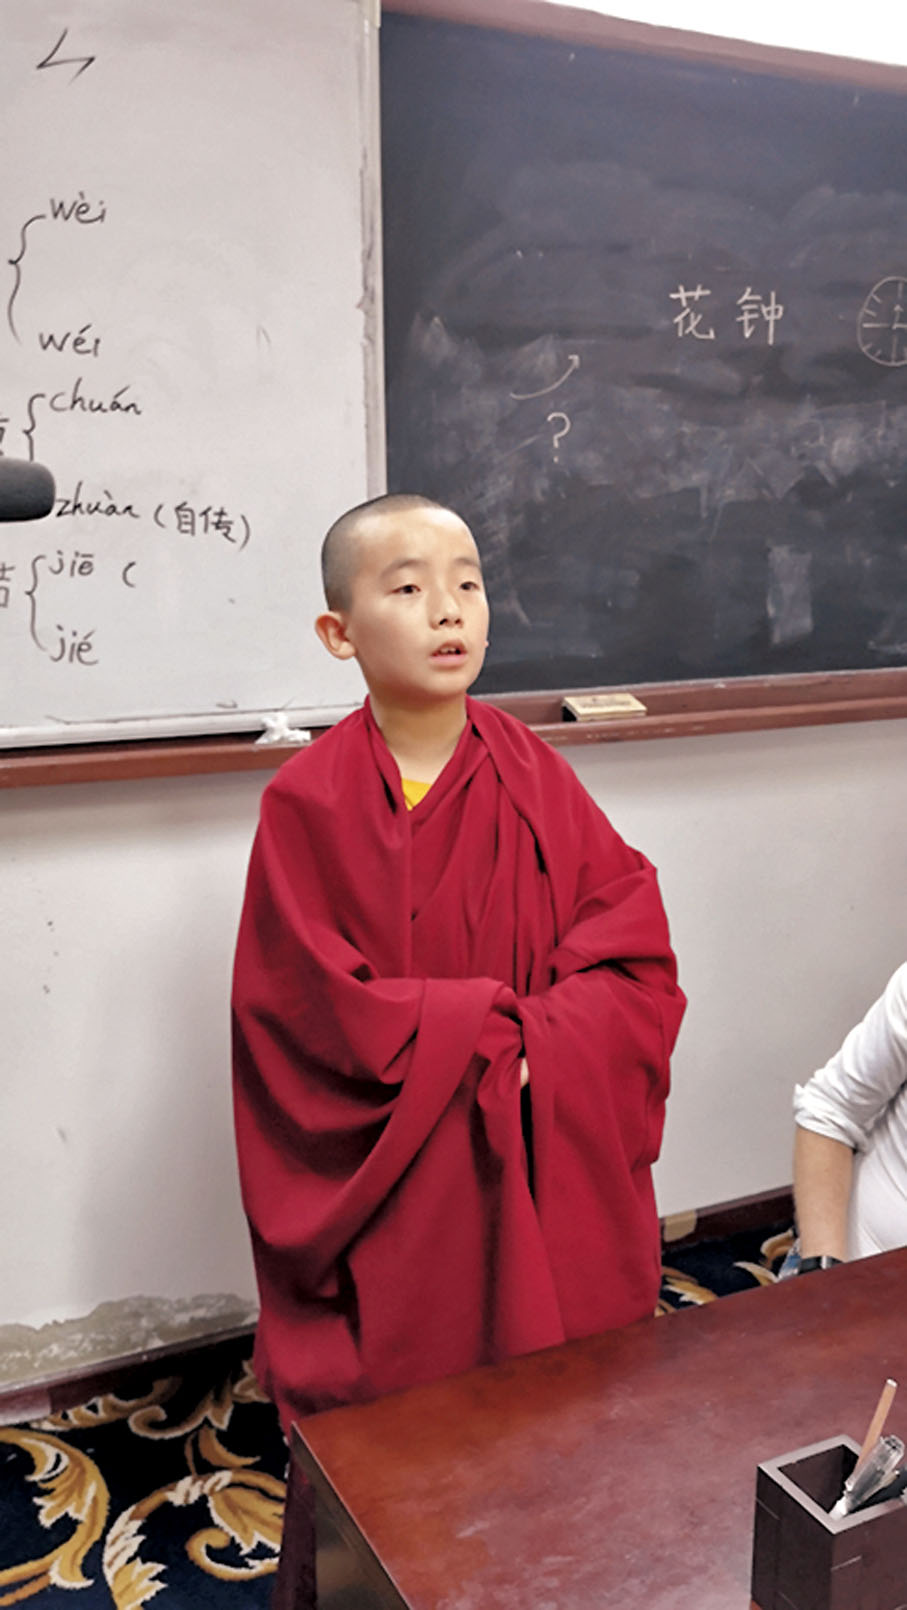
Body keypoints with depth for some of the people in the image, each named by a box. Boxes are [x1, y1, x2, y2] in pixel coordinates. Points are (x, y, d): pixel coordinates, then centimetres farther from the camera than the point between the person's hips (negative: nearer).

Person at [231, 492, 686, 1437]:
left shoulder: (533, 775, -3)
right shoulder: (309, 804, -11)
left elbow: (638, 967, -6)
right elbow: (323, 1015, -15)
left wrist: (531, 1051, -20)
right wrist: (492, 1028, -16)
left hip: (546, 1177, 3)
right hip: (389, 1193, -2)